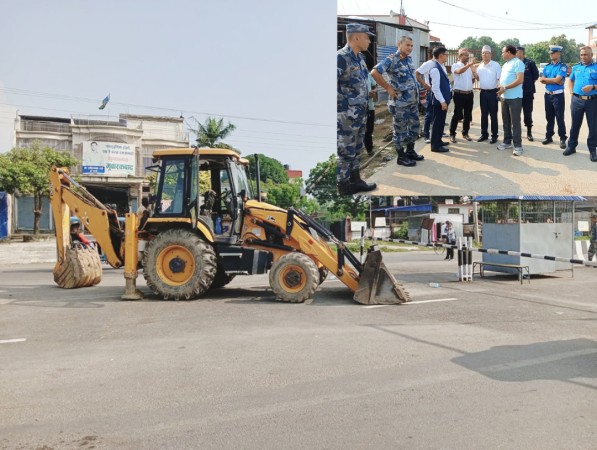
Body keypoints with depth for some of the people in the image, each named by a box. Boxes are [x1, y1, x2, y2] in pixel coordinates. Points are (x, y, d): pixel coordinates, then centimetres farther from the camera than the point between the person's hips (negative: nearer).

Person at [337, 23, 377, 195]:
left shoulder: (360, 57, 10)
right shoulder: (341, 57, -18)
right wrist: (345, 101, -17)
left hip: (360, 113, 9)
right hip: (346, 115, -9)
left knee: (356, 149, 16)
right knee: (346, 151, -2)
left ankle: (355, 180, 27)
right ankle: (343, 187, 7)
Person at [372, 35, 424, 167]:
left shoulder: (409, 59, 10)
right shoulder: (391, 60, -16)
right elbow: (374, 72, -27)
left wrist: (417, 90, 15)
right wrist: (388, 88, -21)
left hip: (413, 100, 8)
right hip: (399, 102, -8)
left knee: (414, 126, 16)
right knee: (400, 129, 2)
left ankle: (410, 151, 31)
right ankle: (401, 157, 13)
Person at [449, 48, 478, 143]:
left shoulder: (470, 66, 11)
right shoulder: (455, 66, -4)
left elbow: (476, 78, 14)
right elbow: (459, 71, -28)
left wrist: (473, 69, -2)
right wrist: (470, 64, -34)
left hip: (469, 94, 5)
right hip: (459, 94, -5)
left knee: (468, 115, 10)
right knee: (457, 115, -4)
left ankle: (465, 133, 21)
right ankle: (452, 134, 4)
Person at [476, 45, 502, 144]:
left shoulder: (496, 65, -6)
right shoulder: (480, 66, 9)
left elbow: (500, 79, -9)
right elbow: (477, 78, 13)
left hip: (493, 92, -5)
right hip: (483, 92, 5)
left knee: (493, 115, 1)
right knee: (483, 114, 10)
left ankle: (494, 135, 7)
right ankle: (484, 134, 20)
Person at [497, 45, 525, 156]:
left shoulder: (518, 63, -11)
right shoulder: (505, 64, 17)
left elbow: (520, 80, -20)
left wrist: (505, 88, -21)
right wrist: (499, 87, 3)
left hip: (514, 97, -8)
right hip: (505, 97, 9)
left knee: (515, 122, -5)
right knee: (506, 121, 13)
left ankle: (517, 145, 0)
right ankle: (507, 142, 23)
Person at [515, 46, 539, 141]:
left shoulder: (530, 63, -4)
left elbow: (536, 75, 2)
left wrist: (529, 84, 5)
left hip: (527, 93, -3)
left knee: (528, 113, 3)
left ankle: (529, 133, 12)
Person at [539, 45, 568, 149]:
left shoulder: (563, 66, -8)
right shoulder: (547, 67, 9)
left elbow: (557, 80, -19)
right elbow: (541, 80, 0)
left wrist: (545, 79, -5)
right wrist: (554, 81, -12)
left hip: (558, 95, -5)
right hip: (548, 95, 6)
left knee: (560, 118, -2)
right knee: (549, 117, 13)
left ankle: (562, 139, 3)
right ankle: (549, 136, 22)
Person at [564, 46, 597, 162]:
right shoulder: (576, 67, 10)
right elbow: (570, 80, 26)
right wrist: (571, 91, 10)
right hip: (577, 100, 3)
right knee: (575, 125, 12)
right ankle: (571, 146, 22)